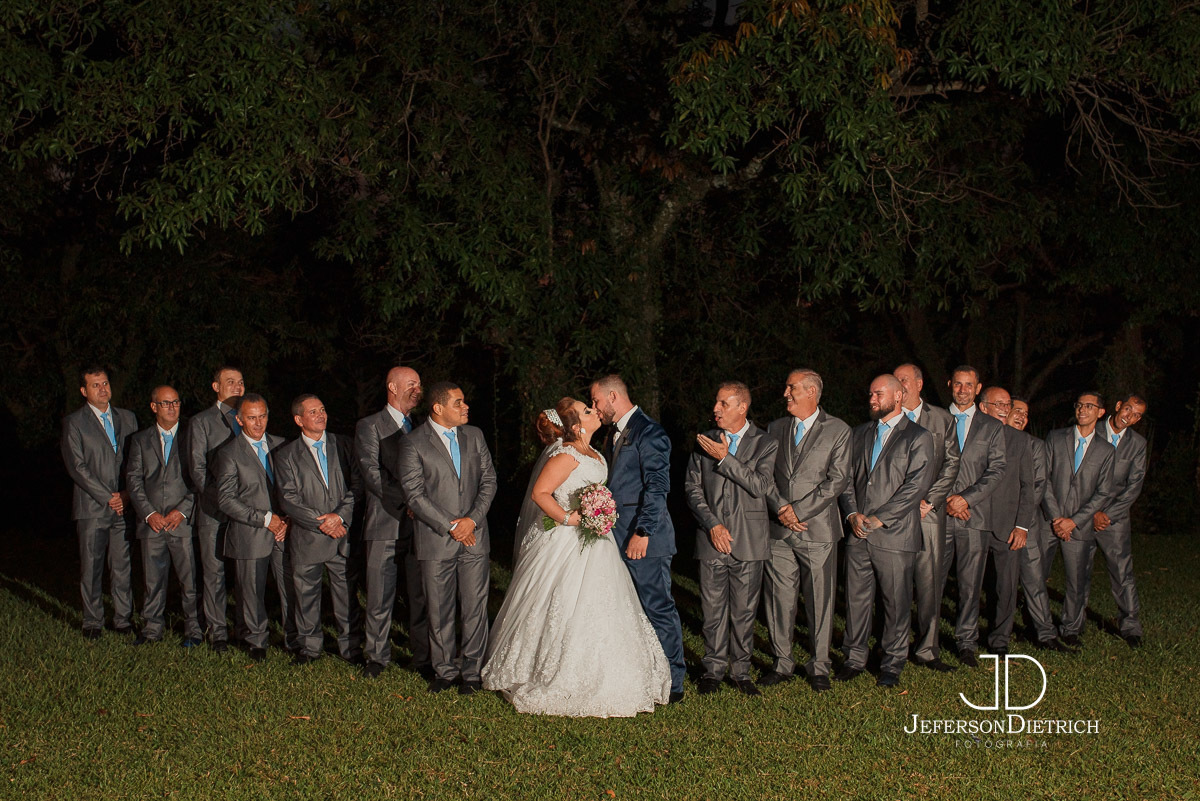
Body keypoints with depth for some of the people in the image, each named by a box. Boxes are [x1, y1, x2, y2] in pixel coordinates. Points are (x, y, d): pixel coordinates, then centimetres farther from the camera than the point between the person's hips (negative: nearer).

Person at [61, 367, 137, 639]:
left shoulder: (127, 418, 13)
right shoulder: (74, 422, 1)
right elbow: (76, 467, -6)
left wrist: (127, 493, -1)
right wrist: (107, 497, -10)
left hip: (124, 505, 3)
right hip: (92, 508, -3)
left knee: (123, 566, 4)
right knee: (91, 567, 1)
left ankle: (124, 619, 12)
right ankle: (93, 622, 10)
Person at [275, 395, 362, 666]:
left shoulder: (343, 446, 8)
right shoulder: (286, 455, 3)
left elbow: (356, 486, 3)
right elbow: (288, 500, -4)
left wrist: (340, 515, -12)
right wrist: (320, 522, -13)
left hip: (343, 535, 1)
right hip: (307, 540, 0)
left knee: (347, 594, 3)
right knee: (305, 595, 8)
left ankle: (351, 646, 15)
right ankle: (309, 646, 23)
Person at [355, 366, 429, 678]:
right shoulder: (370, 426, 2)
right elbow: (372, 474, -8)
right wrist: (405, 500, -15)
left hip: (419, 523, 4)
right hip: (385, 523, -4)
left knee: (422, 596, 4)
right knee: (380, 597, 0)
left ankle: (423, 657, 12)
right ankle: (377, 656, 13)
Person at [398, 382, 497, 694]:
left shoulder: (474, 436, 10)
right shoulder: (413, 443, -5)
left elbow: (489, 480, 7)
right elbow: (415, 495, -9)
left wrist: (472, 520, -7)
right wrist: (450, 527, -11)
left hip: (474, 537, 3)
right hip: (436, 540, -3)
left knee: (475, 608, 2)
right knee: (439, 611, 5)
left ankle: (472, 671, 13)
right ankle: (445, 670, 18)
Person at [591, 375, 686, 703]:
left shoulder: (648, 432, -12)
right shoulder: (614, 433, 17)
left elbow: (658, 486, -18)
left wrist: (642, 533, -23)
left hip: (644, 537, -9)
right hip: (617, 535, 9)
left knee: (658, 608, -3)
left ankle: (672, 684, 5)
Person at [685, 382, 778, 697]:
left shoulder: (765, 443, 1)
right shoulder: (704, 442, 9)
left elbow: (760, 485, -12)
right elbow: (692, 487, 6)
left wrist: (725, 459, -15)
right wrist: (712, 524, -6)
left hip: (748, 541, -2)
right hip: (712, 539, 2)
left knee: (744, 611, 4)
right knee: (713, 609, 4)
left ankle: (741, 671, 16)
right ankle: (713, 669, 17)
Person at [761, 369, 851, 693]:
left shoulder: (838, 430, 1)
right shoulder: (776, 428, 13)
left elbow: (838, 479, -6)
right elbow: (765, 474, 9)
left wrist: (799, 509, -11)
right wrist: (781, 507, -9)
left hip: (818, 530, -3)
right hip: (779, 531, 3)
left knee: (820, 601, 2)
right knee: (779, 599, 4)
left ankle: (819, 667, 13)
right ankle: (782, 664, 16)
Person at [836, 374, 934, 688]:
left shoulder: (918, 438, -1)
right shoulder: (859, 435, 17)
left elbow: (916, 486, -10)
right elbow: (847, 477, 14)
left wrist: (879, 518, -14)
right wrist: (852, 513, -4)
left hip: (894, 534, -4)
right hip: (858, 533, 4)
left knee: (896, 603, 2)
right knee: (856, 599, 7)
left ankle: (892, 664, 13)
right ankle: (854, 658, 19)